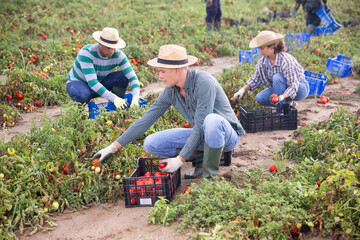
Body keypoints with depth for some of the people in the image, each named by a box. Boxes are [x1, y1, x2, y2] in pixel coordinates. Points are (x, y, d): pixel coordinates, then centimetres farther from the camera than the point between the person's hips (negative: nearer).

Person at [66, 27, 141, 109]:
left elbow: (133, 78, -23)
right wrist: (114, 99, -48)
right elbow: (92, 82, -41)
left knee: (124, 76, -19)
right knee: (83, 95, -41)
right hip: (77, 83, -4)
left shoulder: (118, 54, -21)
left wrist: (135, 98, -41)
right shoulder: (86, 53, -34)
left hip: (98, 83, 4)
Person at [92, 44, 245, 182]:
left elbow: (201, 126, -28)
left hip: (227, 134, -6)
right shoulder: (171, 91, -6)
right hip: (203, 135, 6)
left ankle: (209, 175, -21)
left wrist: (180, 159, -25)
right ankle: (202, 159, 2)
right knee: (151, 144, -7)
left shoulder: (204, 82, -27)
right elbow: (146, 120, -2)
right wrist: (113, 147, -2)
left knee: (211, 121, -43)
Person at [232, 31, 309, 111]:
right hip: (282, 89, 7)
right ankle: (289, 103, 4)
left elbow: (293, 86, -32)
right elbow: (255, 79, 3)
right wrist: (242, 91, -9)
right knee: (259, 98, -12)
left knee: (277, 77, -33)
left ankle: (281, 110, -20)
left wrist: (281, 97, -49)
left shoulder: (286, 61, -30)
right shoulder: (262, 62, -9)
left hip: (300, 88, -7)